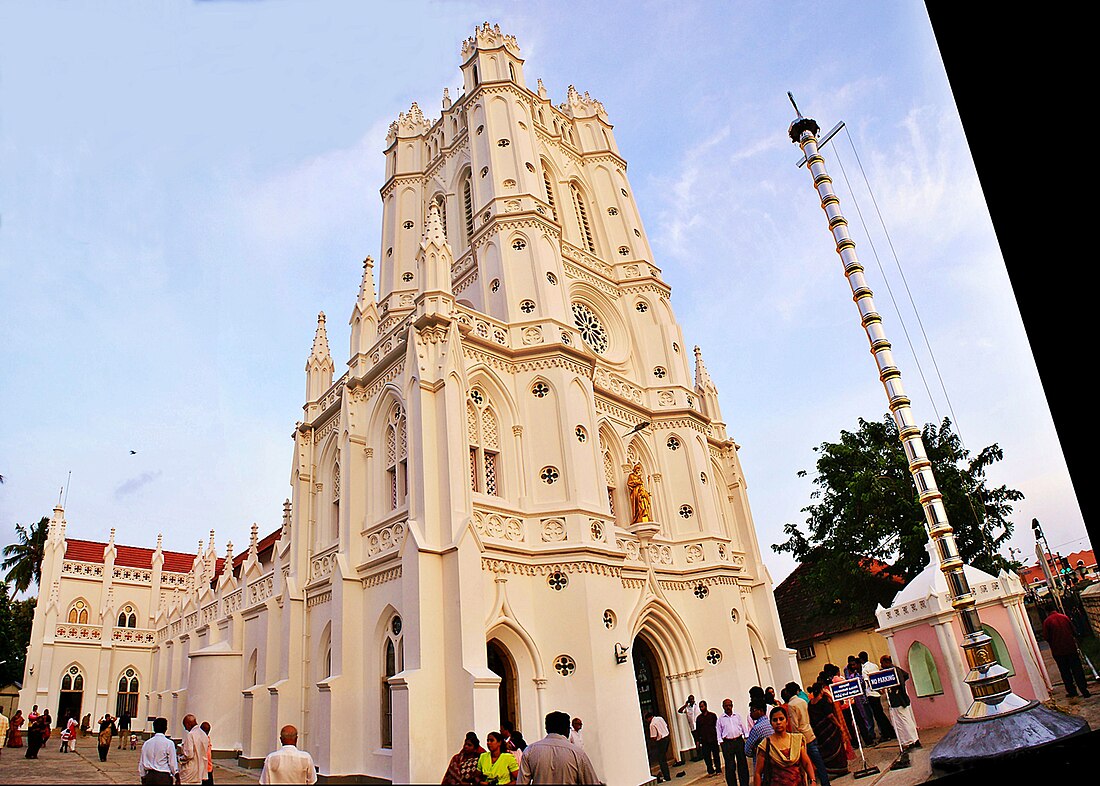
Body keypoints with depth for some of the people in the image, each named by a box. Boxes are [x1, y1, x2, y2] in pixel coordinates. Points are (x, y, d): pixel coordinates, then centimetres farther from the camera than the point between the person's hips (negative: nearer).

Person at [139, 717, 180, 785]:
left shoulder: (146, 743, 5)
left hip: (149, 777, 4)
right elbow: (173, 763, -7)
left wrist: (143, 779, 19)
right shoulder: (169, 743, -8)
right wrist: (177, 778, 2)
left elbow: (141, 763, 9)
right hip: (164, 777, -4)